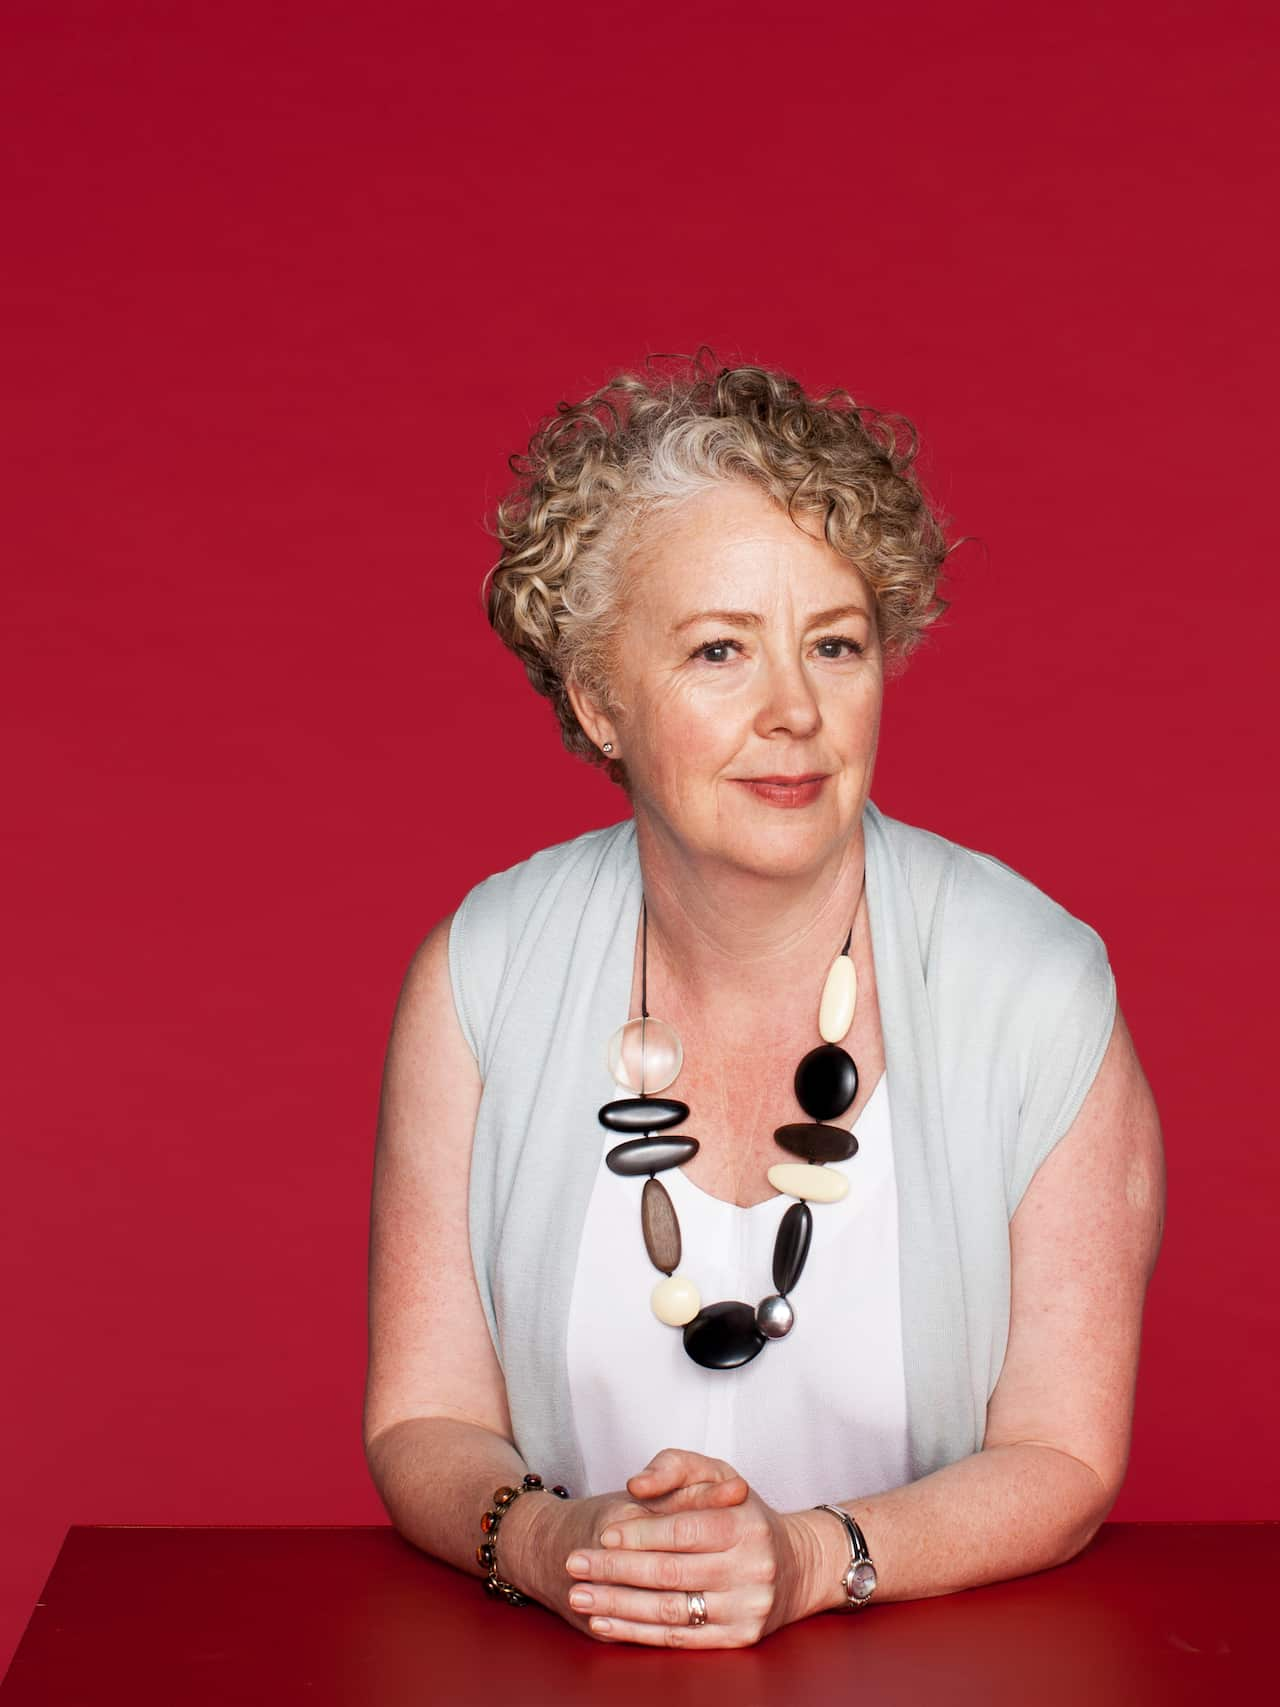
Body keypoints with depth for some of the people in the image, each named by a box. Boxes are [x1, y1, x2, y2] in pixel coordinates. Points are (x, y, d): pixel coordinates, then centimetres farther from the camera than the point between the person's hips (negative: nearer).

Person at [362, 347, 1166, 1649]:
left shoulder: (1040, 989, -7)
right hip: (559, 1667, 2)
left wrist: (812, 1562, -21)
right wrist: (546, 1543, -20)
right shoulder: (479, 976, -2)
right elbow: (423, 1423, 0)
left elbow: (1062, 1458, -5)